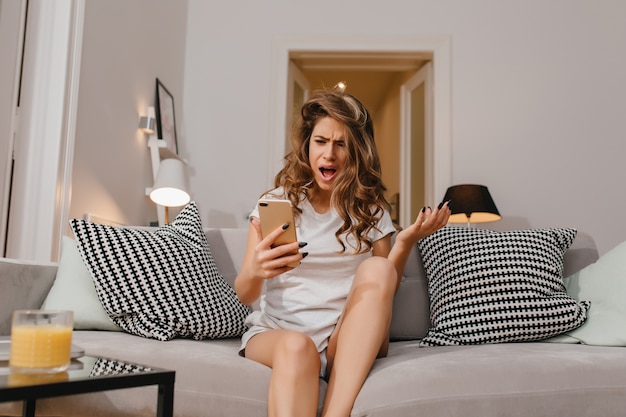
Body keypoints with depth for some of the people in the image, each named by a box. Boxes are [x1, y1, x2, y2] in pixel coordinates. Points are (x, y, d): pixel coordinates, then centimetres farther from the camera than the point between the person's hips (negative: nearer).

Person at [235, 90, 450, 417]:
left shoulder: (371, 210, 10)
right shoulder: (277, 202, 6)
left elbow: (384, 290, 6)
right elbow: (245, 296, 1)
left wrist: (405, 243, -10)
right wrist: (254, 271, -23)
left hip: (351, 341, 2)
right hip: (278, 330, -1)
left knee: (376, 269, -28)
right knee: (296, 346, -37)